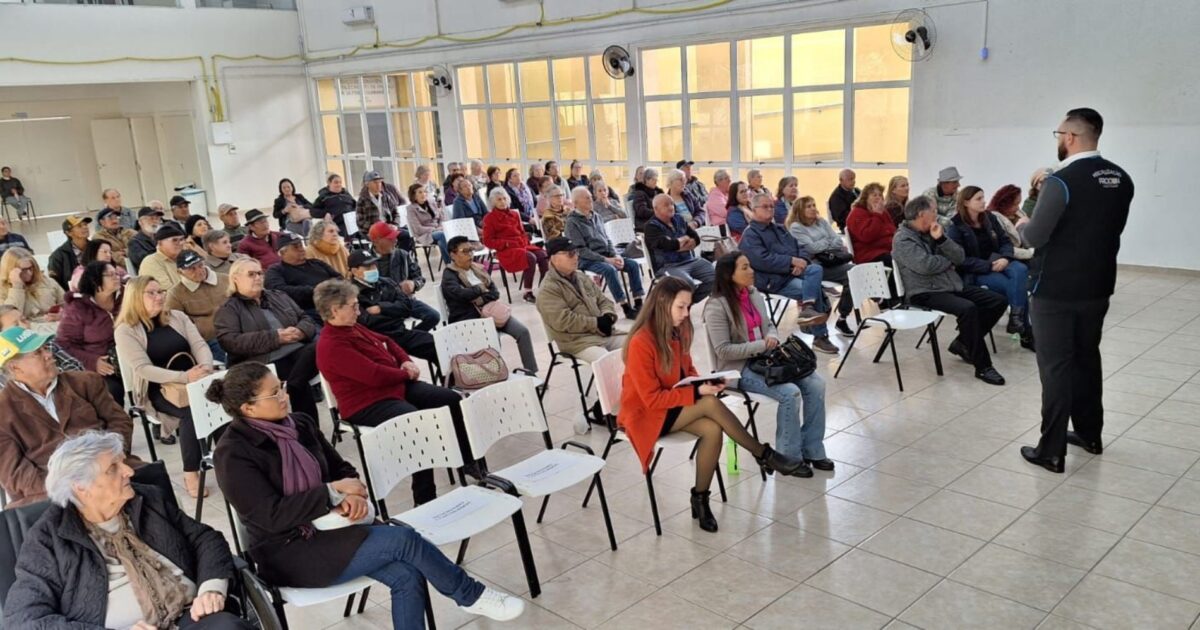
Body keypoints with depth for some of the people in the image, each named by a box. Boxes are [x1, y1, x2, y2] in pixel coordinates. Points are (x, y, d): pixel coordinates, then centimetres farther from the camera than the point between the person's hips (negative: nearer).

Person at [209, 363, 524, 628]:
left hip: (324, 529, 7)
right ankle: (471, 595, 0)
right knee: (401, 539, -20)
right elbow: (274, 515, -22)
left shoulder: (300, 423, 4)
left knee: (406, 575, -18)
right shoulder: (233, 454, -15)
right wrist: (335, 491, -20)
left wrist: (353, 495, -13)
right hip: (288, 553, -6)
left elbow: (342, 469, 10)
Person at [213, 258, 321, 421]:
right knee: (300, 385, -33)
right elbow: (231, 342, -9)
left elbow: (306, 320, 21)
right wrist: (276, 337, -16)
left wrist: (300, 332, -7)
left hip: (299, 350, 5)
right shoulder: (228, 310, 8)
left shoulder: (278, 296, 25)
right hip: (266, 361, -5)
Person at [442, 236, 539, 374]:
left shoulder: (477, 269, 17)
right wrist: (480, 289, -7)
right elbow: (461, 294, -24)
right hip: (467, 319, -6)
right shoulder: (449, 276, -3)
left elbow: (495, 292, 9)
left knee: (522, 331, -12)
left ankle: (531, 373, -7)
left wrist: (482, 299, -12)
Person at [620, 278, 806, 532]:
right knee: (710, 403, -26)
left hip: (673, 406, 7)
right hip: (646, 414, -7)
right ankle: (763, 455, -10)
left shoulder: (678, 332, -1)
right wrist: (698, 392, -26)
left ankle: (700, 498, -7)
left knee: (713, 431, -22)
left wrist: (704, 382, -10)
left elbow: (687, 371, 13)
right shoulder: (641, 343, -24)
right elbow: (652, 399, -22)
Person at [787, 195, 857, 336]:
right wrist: (830, 242, 5)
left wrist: (822, 244, -4)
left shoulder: (821, 221, 21)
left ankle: (843, 318, -14)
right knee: (852, 273, -28)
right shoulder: (796, 227, 1)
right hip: (818, 266, -6)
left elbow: (839, 241, 13)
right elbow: (812, 248, -9)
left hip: (835, 260, 6)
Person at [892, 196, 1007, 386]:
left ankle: (963, 343, 10)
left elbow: (959, 257, 6)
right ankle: (983, 366, -23)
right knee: (968, 308, -33)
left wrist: (941, 239, -10)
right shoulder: (903, 239, -9)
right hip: (926, 293, -8)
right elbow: (925, 265, -23)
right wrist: (949, 261, -4)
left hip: (953, 286, 8)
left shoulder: (935, 231, 15)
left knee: (998, 301, -1)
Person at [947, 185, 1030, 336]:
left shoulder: (989, 217, 10)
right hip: (973, 273, -5)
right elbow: (961, 259, -15)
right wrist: (989, 266, -21)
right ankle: (1020, 319, -14)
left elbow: (1005, 241, 10)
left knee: (1021, 270, -28)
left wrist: (1005, 258, -13)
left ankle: (1016, 318, -28)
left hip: (996, 261, 5)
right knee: (1010, 284, -27)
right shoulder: (955, 227, -8)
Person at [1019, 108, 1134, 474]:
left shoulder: (1061, 181, -19)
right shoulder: (1121, 179, 4)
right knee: (1087, 359, 20)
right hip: (1097, 287, 7)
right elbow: (1108, 227, 15)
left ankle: (1051, 451, 4)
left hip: (1056, 291, -7)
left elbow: (1034, 237, -16)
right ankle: (1089, 433, 33)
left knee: (1055, 367, -1)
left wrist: (1023, 225, 5)